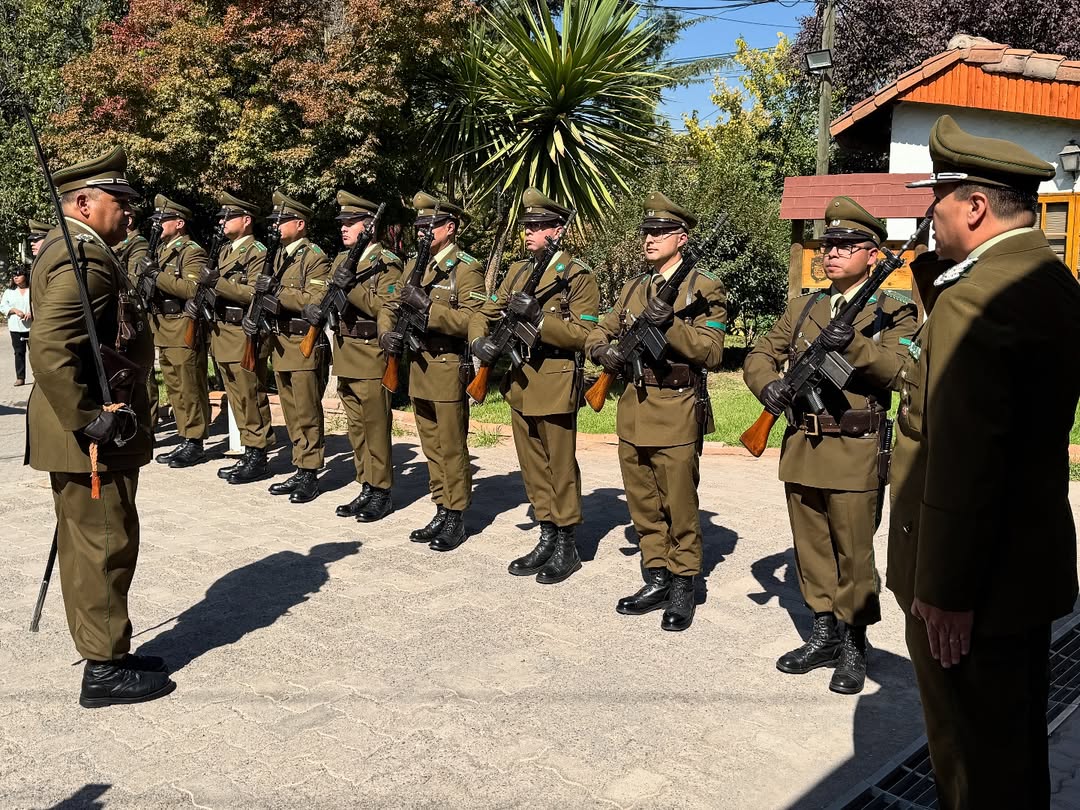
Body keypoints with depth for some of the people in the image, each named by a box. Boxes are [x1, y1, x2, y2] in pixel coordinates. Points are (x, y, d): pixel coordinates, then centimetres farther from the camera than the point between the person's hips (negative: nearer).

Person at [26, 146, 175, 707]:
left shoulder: (70, 248, 16)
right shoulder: (85, 258, -18)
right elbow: (49, 350, -29)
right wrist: (90, 422, -25)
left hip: (83, 432, 11)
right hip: (92, 439, -11)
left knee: (87, 545, 17)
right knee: (106, 545, -1)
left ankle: (104, 653, 30)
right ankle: (105, 670, 11)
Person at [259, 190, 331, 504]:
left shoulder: (315, 257, -8)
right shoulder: (278, 256, 17)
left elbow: (316, 300, -19)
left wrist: (278, 292, -20)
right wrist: (264, 291, -1)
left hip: (304, 345, -8)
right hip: (280, 344, 8)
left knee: (307, 414, -4)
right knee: (292, 413, 12)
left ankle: (309, 474, 3)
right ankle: (300, 469, 20)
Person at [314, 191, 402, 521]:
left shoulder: (386, 263, -9)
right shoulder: (342, 260, 14)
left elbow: (387, 308, -19)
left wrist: (352, 288, -24)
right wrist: (314, 309, -7)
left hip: (372, 355, -8)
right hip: (344, 355, 8)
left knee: (375, 427, -1)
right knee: (356, 427, 12)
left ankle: (381, 493, 8)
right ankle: (366, 488, 21)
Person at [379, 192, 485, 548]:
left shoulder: (467, 268, -9)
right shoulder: (415, 265, 14)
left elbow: (471, 321, -20)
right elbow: (391, 307, 16)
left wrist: (426, 305, -24)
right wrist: (386, 332, -4)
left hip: (449, 369, -7)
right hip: (418, 367, 8)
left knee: (452, 448, 0)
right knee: (431, 447, 13)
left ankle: (456, 519, 10)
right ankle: (441, 512, 23)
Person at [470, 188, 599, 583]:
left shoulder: (578, 275, -7)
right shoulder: (518, 271, 14)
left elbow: (583, 334, -14)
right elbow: (485, 313, 14)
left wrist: (536, 316, -23)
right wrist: (480, 341, -7)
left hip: (556, 385, -7)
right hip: (520, 384, 7)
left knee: (561, 467, 2)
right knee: (532, 466, 13)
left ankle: (567, 546, 15)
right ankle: (547, 538, 26)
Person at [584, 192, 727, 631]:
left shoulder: (705, 288, -5)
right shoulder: (633, 288, 14)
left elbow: (711, 352, -13)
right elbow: (598, 332, 17)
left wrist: (669, 324, -24)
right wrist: (604, 351, -5)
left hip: (676, 412, -6)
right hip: (632, 410, 6)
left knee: (679, 506, 1)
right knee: (643, 504, 13)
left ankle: (683, 587, 15)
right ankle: (656, 580, 25)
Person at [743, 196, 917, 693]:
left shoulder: (893, 312, -1)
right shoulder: (803, 308, 14)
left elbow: (901, 370, -17)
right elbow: (759, 355, 12)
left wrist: (853, 346, -33)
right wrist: (766, 384, -10)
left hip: (856, 454, -5)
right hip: (801, 449, 5)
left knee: (853, 555, 2)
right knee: (811, 549, 13)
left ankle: (853, 647, 19)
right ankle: (824, 636, 28)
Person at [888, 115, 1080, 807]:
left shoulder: (976, 297, -24)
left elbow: (961, 459, -28)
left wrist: (943, 589, -21)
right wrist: (936, 269, 4)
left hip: (972, 577, -10)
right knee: (1018, 739, 25)